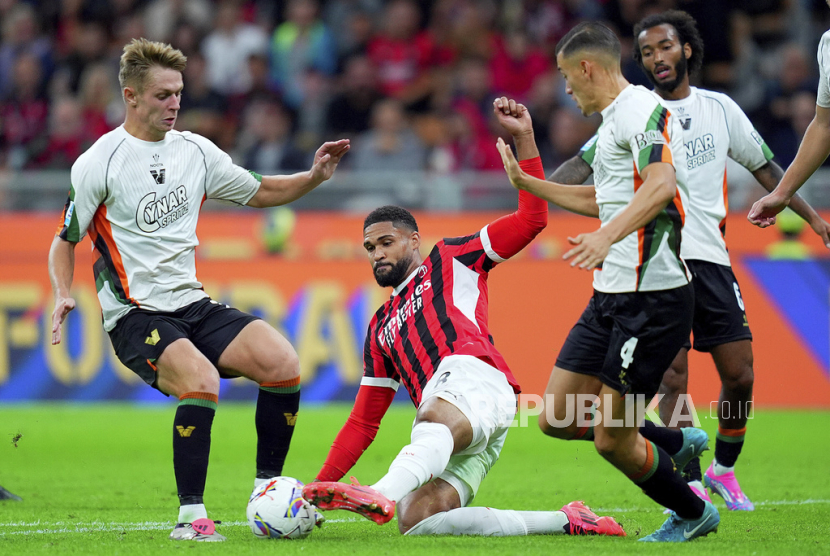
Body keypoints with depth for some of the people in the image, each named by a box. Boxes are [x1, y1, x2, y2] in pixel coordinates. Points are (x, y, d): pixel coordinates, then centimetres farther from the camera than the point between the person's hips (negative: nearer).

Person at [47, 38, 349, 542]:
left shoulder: (195, 150, 9)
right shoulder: (98, 163, -6)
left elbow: (260, 192, 20)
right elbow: (65, 240, 3)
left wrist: (315, 176, 3)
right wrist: (63, 295, -15)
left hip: (192, 303, 6)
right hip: (135, 314, -6)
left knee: (282, 363, -16)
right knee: (201, 381, -32)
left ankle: (267, 487, 1)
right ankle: (191, 516, -22)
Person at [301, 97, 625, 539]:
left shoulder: (450, 260, 23)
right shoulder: (381, 329, 37)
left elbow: (531, 220, 12)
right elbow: (363, 422, 35)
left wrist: (524, 138, 4)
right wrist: (319, 486, 25)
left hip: (473, 375, -5)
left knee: (437, 421, -42)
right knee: (416, 522, -24)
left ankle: (382, 496, -72)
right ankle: (566, 522, -16)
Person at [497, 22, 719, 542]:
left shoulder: (643, 110, -13)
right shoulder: (613, 121, 19)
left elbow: (661, 186, -31)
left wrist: (606, 236, -44)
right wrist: (525, 181, 38)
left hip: (653, 298, -10)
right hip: (611, 295, 10)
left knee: (611, 440, -7)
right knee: (557, 417, 7)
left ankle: (694, 514, 16)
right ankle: (676, 443, 23)